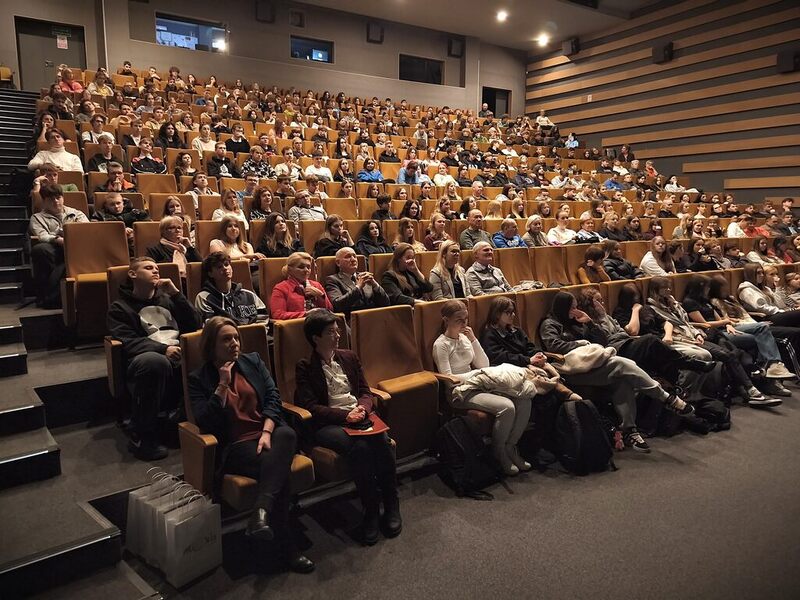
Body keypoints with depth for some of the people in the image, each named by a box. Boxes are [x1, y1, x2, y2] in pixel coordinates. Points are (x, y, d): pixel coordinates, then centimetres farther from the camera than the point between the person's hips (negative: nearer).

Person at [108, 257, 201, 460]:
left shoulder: (166, 299, 26)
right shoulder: (120, 308, 13)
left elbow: (194, 326, 13)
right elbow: (127, 343, -5)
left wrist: (176, 293, 6)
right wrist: (162, 349, -21)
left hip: (180, 358, 4)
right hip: (148, 362, -3)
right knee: (154, 360, -40)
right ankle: (143, 437, -23)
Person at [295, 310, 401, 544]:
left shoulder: (349, 358, 19)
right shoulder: (305, 367, 4)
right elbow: (310, 406, -5)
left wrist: (362, 408, -7)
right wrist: (345, 415, -17)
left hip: (359, 416, 4)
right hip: (328, 424, -4)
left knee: (382, 441, -30)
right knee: (360, 447, -34)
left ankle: (391, 505, -16)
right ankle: (371, 510, -19)